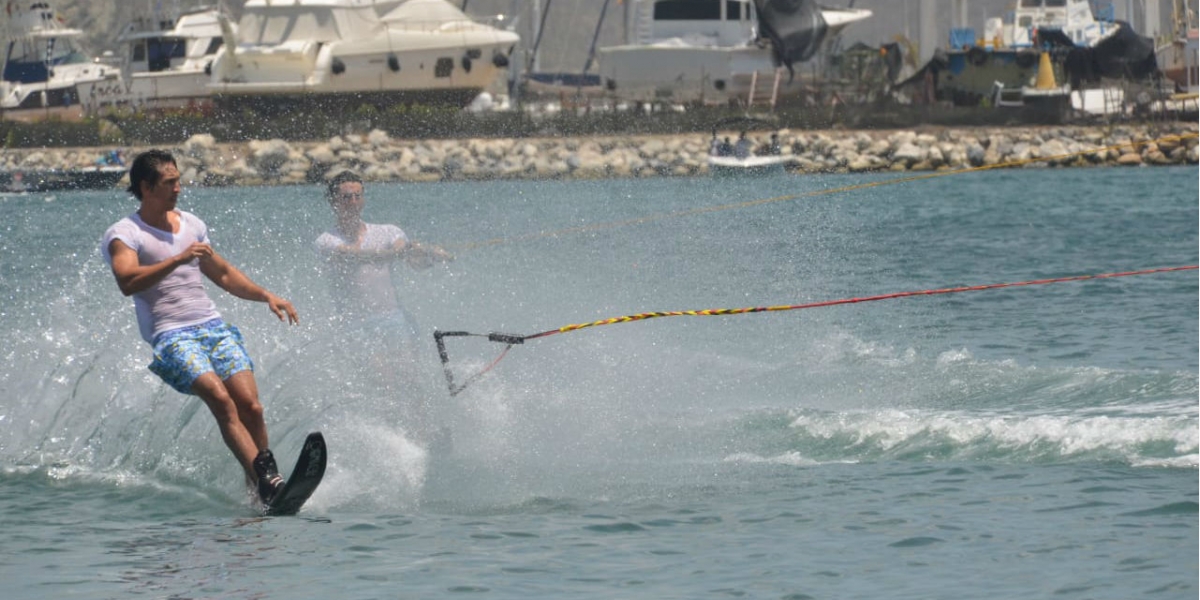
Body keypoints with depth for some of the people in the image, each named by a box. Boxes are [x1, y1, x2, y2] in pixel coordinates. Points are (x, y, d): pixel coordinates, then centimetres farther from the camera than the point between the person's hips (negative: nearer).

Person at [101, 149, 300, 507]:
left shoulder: (191, 224, 20)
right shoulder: (124, 234, 0)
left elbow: (224, 275, 32)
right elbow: (127, 282, -20)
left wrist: (266, 296, 21)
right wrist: (178, 259, -27)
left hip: (213, 326, 6)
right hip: (171, 336, -6)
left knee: (250, 406, -15)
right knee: (221, 400, -26)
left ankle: (261, 482, -12)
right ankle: (267, 483, -35)